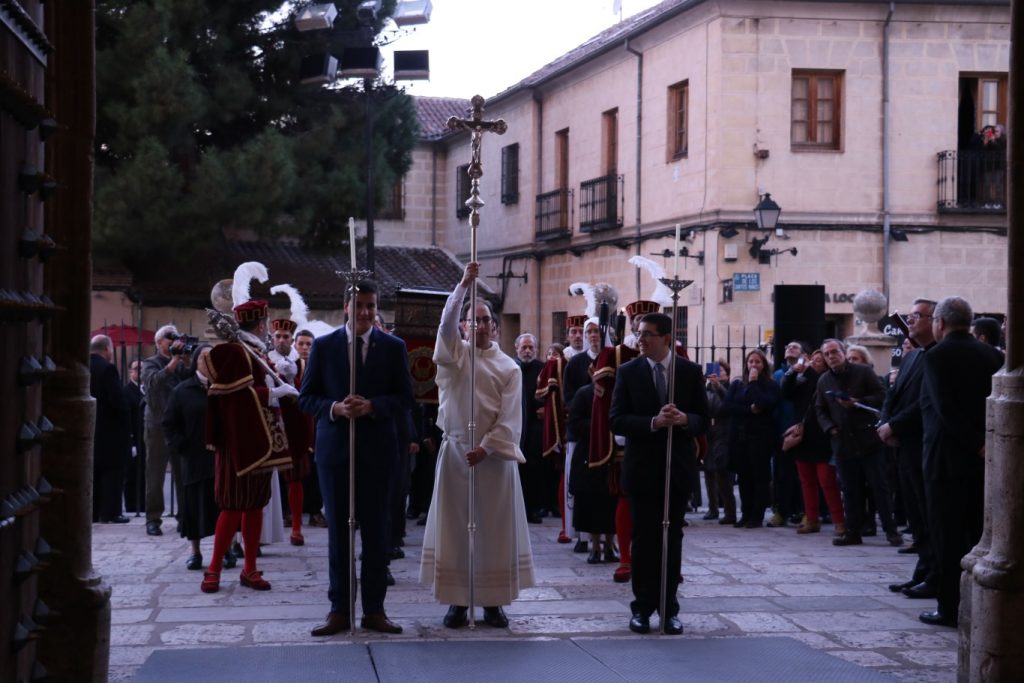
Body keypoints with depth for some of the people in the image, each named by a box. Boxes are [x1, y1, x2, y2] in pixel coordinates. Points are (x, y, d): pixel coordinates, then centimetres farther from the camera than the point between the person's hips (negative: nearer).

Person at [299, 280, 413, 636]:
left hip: (377, 449, 0)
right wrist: (335, 408, -15)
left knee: (376, 530, 4)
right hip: (335, 448, 0)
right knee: (338, 530, 4)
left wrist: (372, 406, -16)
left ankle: (374, 609, 10)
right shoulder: (323, 346, 4)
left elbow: (404, 398, 1)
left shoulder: (393, 347, 4)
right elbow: (306, 397, 4)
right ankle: (339, 610, 9)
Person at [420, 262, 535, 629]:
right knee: (455, 527, 1)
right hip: (455, 451, 0)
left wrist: (486, 447, -15)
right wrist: (463, 285, -25)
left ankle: (493, 602, 8)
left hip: (494, 455, 0)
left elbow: (509, 416, -3)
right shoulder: (453, 354, 5)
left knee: (495, 528, 1)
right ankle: (457, 601, 6)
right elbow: (446, 323, -15)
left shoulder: (509, 367, 4)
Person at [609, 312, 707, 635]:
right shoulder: (628, 372, -1)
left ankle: (669, 608, 13)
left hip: (678, 467, 1)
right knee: (644, 538, 5)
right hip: (642, 467, -1)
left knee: (672, 538, 6)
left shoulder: (690, 372, 1)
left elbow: (703, 419, 2)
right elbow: (616, 420, -7)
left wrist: (684, 419, -20)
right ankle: (642, 607, 12)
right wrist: (654, 422, -22)